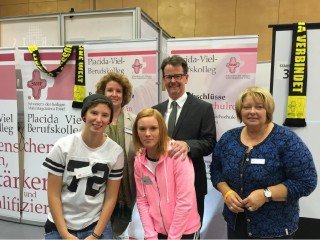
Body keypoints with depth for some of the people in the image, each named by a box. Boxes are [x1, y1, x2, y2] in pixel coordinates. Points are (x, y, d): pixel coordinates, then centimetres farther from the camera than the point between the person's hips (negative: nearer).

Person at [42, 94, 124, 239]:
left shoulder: (116, 152, -9)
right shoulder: (62, 146, -11)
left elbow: (111, 198, -5)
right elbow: (53, 194, -8)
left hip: (97, 225, 1)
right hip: (59, 226, 0)